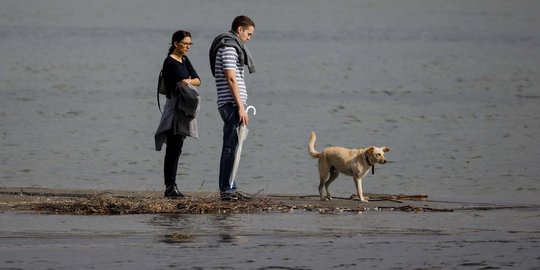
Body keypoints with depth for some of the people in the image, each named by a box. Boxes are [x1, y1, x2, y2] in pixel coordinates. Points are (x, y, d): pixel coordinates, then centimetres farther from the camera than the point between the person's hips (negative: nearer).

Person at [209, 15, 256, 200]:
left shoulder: (231, 46, 21)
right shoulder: (228, 48, -12)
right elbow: (231, 79, -18)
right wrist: (241, 107, -20)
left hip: (232, 105, 10)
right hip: (231, 104, -10)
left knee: (231, 147, 12)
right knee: (230, 147, -10)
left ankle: (228, 188, 15)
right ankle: (227, 190, -11)